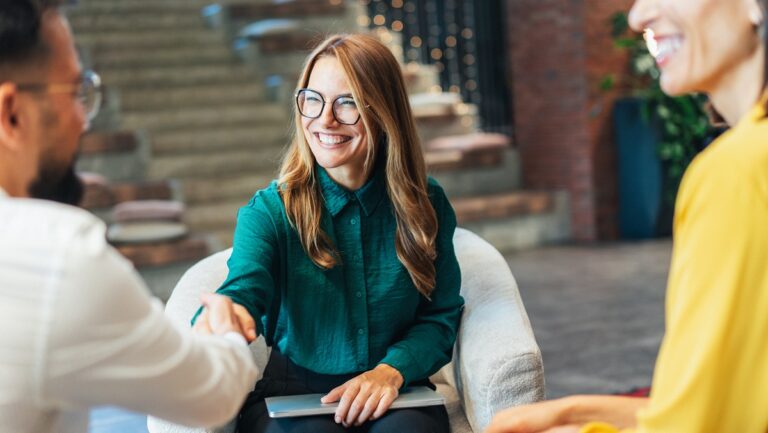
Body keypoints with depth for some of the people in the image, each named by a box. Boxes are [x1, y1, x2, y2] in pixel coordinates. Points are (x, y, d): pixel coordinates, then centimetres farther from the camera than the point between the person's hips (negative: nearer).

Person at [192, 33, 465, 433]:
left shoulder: (426, 205, 1)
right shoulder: (269, 211, -4)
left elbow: (440, 317, 6)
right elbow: (245, 287, -22)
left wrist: (391, 370, -14)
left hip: (394, 397, 1)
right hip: (289, 399, -1)